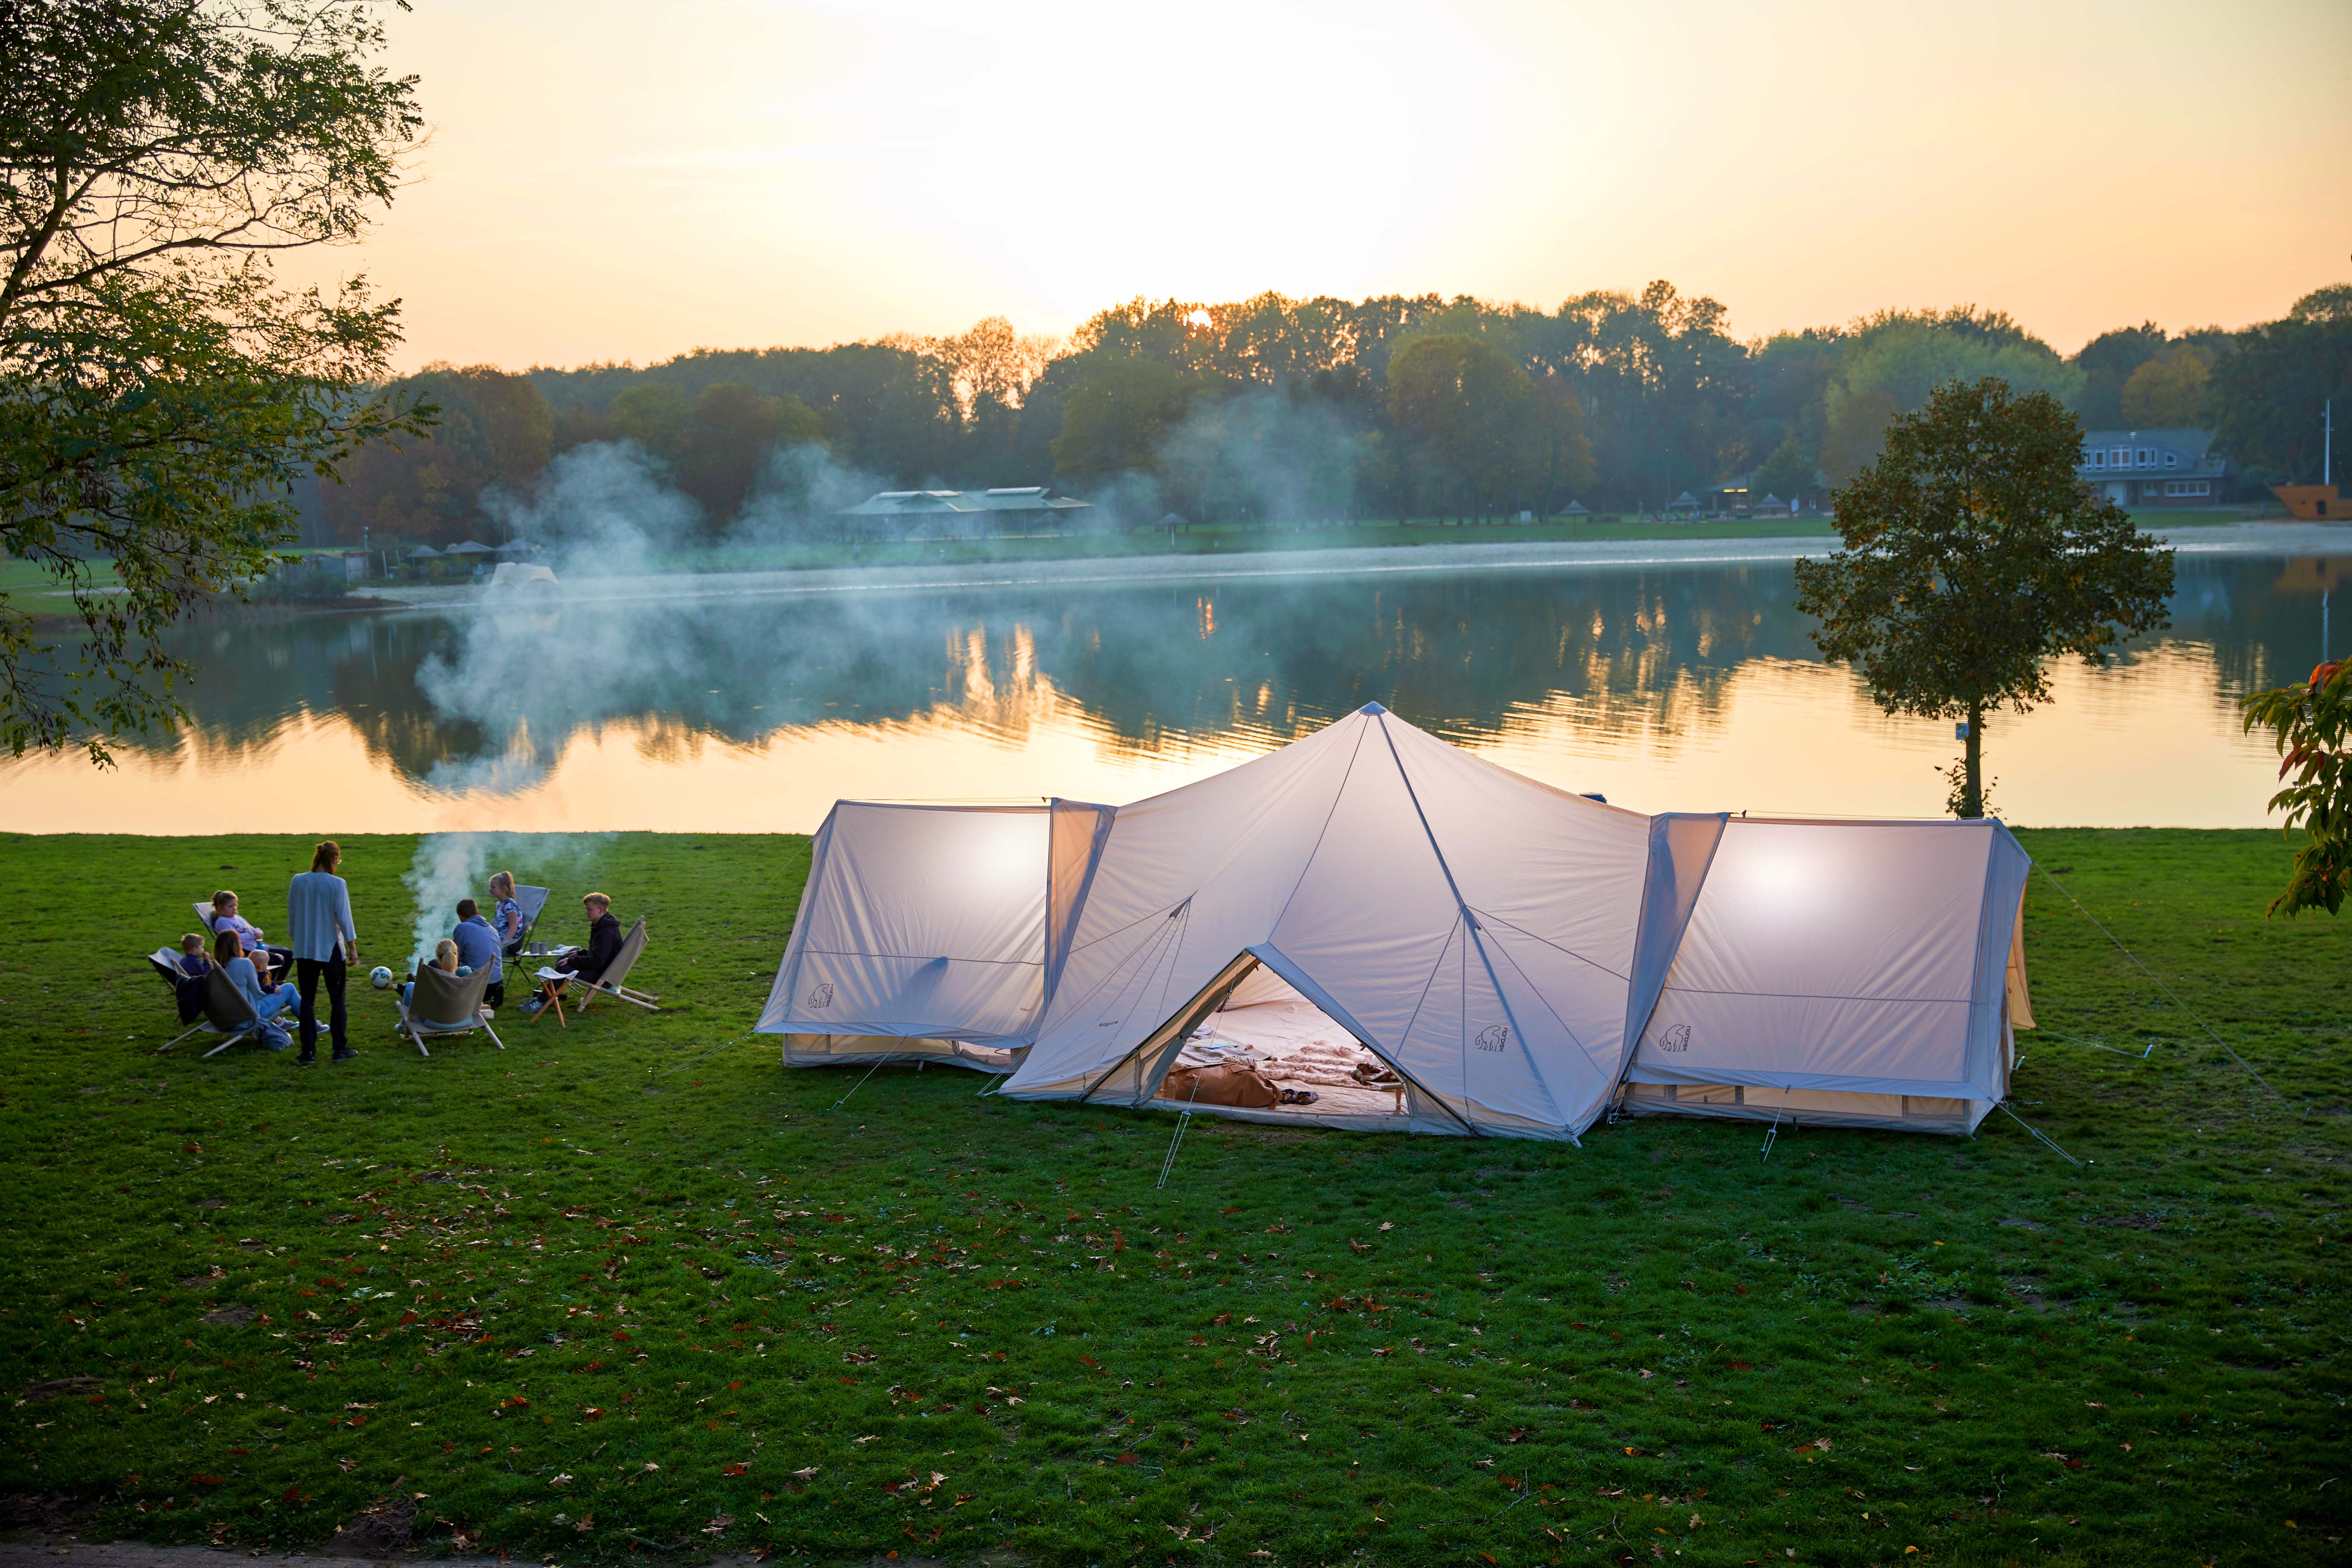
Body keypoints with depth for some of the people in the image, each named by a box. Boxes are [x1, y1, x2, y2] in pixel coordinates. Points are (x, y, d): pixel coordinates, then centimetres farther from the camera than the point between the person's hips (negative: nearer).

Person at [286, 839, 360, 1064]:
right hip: (331, 949, -3)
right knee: (337, 1001, 8)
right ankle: (341, 1050, 10)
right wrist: (353, 948, -1)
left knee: (307, 1001, 9)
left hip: (305, 950, 3)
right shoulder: (337, 884, -12)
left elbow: (292, 916, 7)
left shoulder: (298, 882, -1)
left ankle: (309, 1051, 8)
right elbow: (344, 918, -10)